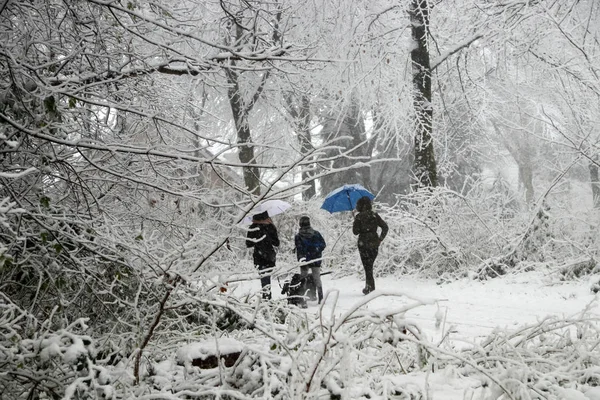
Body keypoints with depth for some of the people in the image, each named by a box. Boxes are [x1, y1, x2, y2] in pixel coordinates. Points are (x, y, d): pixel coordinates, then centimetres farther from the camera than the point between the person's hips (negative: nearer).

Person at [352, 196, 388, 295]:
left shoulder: (359, 217, -8)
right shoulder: (375, 215, 4)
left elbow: (355, 231, -9)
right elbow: (385, 227, 1)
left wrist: (355, 222, 7)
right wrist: (380, 238, 5)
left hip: (363, 244, -4)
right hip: (374, 244, 4)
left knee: (367, 267, 1)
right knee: (369, 265, 17)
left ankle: (371, 288, -2)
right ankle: (368, 287, 23)